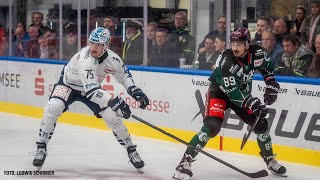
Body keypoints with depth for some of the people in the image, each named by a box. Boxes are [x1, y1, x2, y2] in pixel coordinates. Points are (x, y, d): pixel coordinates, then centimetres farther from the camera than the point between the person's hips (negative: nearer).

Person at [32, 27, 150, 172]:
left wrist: (135, 91, -12)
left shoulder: (113, 59, -21)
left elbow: (124, 75, 3)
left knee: (113, 116, -6)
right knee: (53, 108, -29)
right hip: (68, 84, -4)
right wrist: (113, 101, -54)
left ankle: (131, 150, 13)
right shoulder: (85, 59, -40)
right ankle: (41, 148, -15)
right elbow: (91, 89, -46)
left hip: (90, 89, 4)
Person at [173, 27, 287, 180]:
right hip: (220, 92, -6)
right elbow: (232, 90, -33)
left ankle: (270, 160, 23)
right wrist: (251, 102, -40)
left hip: (242, 93, 6)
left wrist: (272, 85, -1)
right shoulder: (226, 60, -32)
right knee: (212, 127, -24)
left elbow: (266, 66, 8)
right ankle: (186, 162, -22)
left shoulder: (256, 53, -16)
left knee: (260, 123, 1)